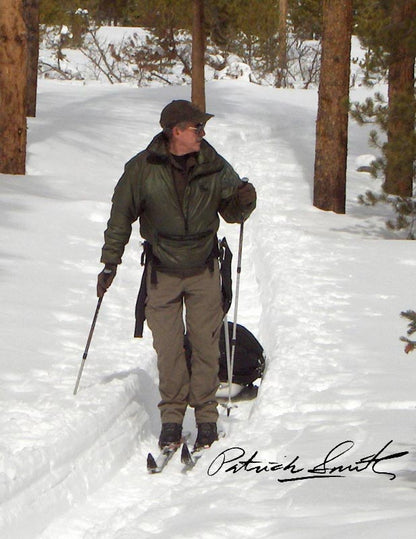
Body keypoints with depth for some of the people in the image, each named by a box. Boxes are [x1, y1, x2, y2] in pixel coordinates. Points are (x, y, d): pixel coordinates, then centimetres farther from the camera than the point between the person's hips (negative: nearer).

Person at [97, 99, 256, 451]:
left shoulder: (214, 166, -3)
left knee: (205, 343, -1)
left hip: (204, 270, 1)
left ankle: (206, 413, 9)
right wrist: (110, 263, 5)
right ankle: (172, 415, 8)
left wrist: (244, 202, -17)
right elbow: (122, 215, 3)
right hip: (162, 272, -1)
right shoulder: (142, 168, -8)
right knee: (168, 347, -3)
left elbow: (233, 213, 6)